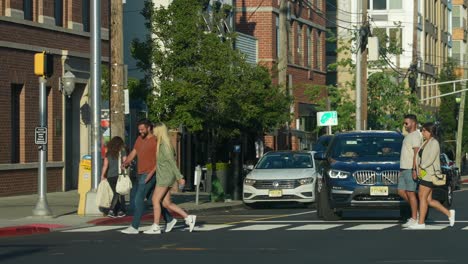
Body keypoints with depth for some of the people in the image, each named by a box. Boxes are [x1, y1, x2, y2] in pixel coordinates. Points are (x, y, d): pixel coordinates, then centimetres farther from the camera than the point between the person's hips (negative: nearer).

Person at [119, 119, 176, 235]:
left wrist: (151, 173, -22)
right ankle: (169, 220, 25)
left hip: (149, 175, -8)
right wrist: (126, 162, -5)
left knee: (139, 199, -12)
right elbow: (133, 153, 14)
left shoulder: (155, 141, -11)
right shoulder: (139, 139, 13)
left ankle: (134, 227, -11)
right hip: (140, 175, 8)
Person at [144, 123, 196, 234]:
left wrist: (179, 177, -19)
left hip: (165, 177, -10)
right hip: (162, 176, 10)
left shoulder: (164, 145, -15)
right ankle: (188, 218, 7)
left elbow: (172, 162, -18)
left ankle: (155, 227, 0)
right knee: (166, 203, 7)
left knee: (156, 200, -5)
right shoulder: (161, 144, 15)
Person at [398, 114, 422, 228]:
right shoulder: (408, 136, 20)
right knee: (401, 191, 8)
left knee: (410, 193, -7)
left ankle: (414, 219, -3)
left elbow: (416, 153, -19)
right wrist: (401, 170, 22)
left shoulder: (415, 135, -11)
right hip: (404, 168, 10)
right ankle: (416, 210, 16)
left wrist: (414, 169, -26)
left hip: (410, 170, -10)